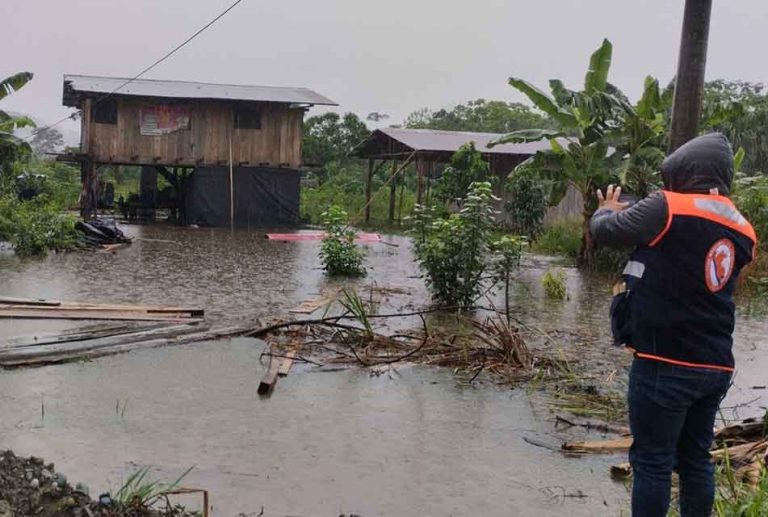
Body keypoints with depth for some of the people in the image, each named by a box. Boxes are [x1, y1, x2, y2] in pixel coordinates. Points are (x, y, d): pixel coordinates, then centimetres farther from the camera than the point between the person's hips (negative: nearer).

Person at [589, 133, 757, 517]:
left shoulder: (668, 208, -12)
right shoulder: (743, 232, 9)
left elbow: (604, 231, -5)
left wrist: (607, 209, 15)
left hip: (665, 364, -7)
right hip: (715, 366, 7)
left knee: (652, 463, 3)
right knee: (696, 459, 17)